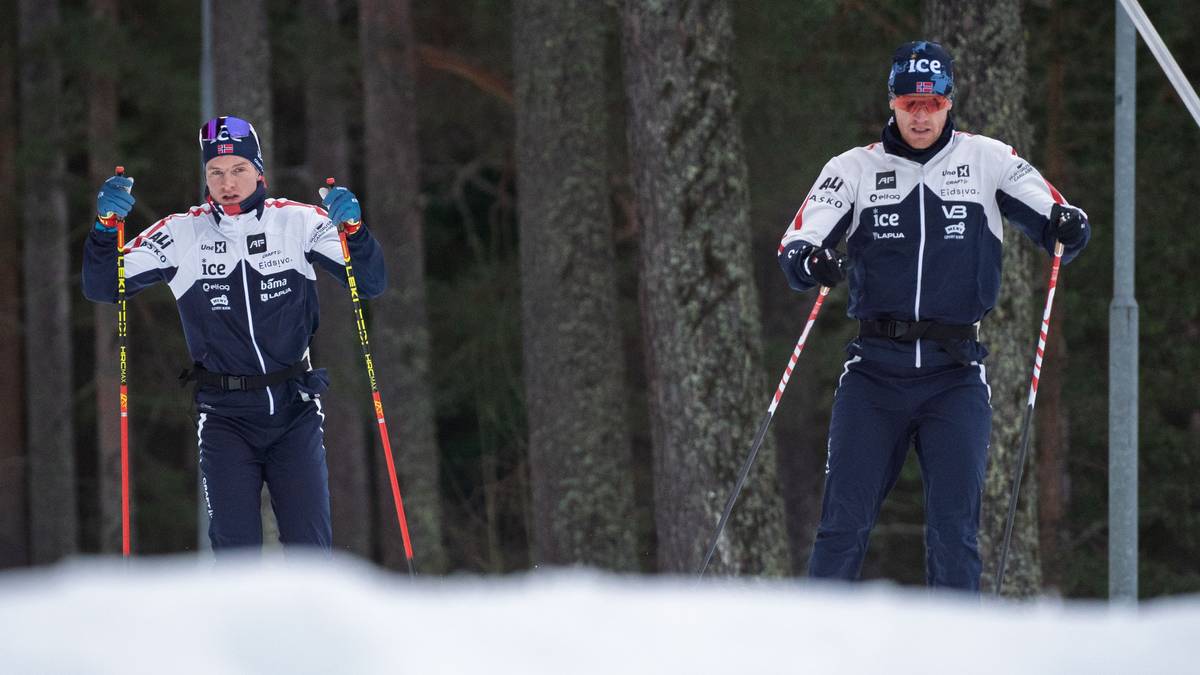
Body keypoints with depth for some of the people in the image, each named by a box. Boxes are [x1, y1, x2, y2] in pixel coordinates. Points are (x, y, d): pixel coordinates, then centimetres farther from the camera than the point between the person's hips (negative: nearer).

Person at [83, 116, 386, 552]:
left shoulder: (298, 222, -1)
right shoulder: (181, 234, -1)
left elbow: (371, 284, -4)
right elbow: (101, 287, -1)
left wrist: (352, 229, -23)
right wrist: (106, 226, -19)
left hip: (295, 411, 0)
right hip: (225, 415, 0)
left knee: (310, 549, -2)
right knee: (235, 553, -5)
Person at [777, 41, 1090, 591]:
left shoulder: (987, 160, 6)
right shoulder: (855, 169, 6)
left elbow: (1053, 219, 2)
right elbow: (793, 248, -2)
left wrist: (1067, 227, -23)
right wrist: (810, 262, -27)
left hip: (956, 375, 0)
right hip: (875, 370, 0)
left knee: (954, 529, -5)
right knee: (844, 522, -4)